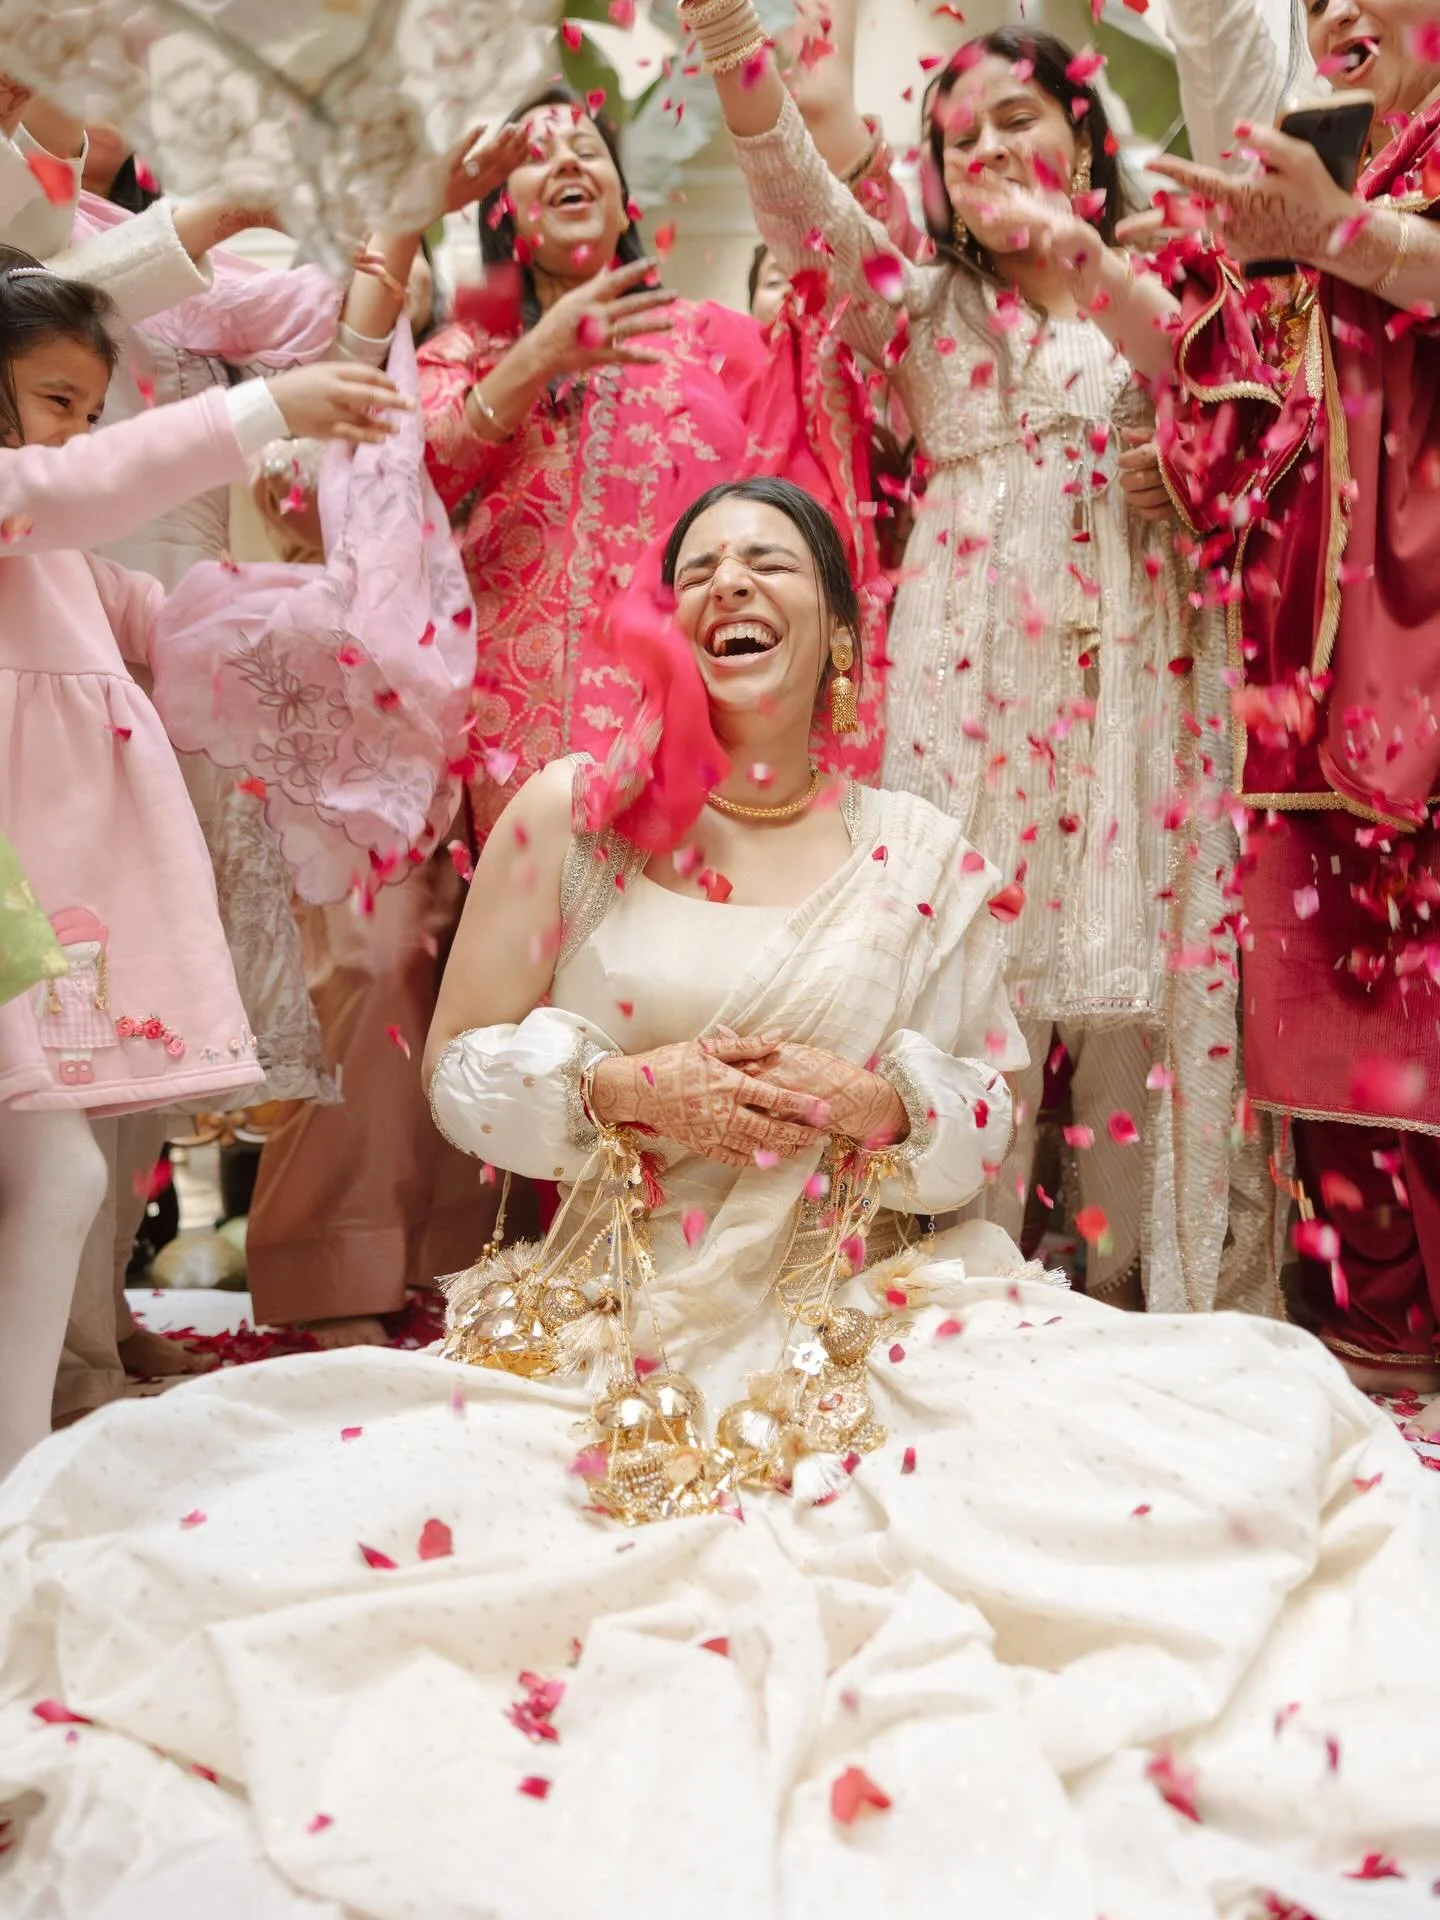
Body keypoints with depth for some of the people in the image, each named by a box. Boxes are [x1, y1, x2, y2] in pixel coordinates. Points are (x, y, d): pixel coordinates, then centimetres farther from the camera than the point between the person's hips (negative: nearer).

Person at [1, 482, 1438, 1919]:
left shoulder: (924, 856, 7)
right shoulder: (571, 813, 3)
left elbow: (989, 1113, 10)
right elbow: (459, 1071, 5)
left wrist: (876, 1100, -11)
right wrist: (623, 1086, -13)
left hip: (852, 1333, 1)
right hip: (608, 1336, -1)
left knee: (1270, 1403, -17)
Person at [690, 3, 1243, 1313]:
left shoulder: (1154, 281, 15)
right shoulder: (925, 306, 17)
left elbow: (1196, 357, -8)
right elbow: (795, 190, 3)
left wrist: (1094, 269, -27)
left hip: (1129, 666, 0)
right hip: (968, 674, 1)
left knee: (1135, 965, -3)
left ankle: (1140, 1283, 7)